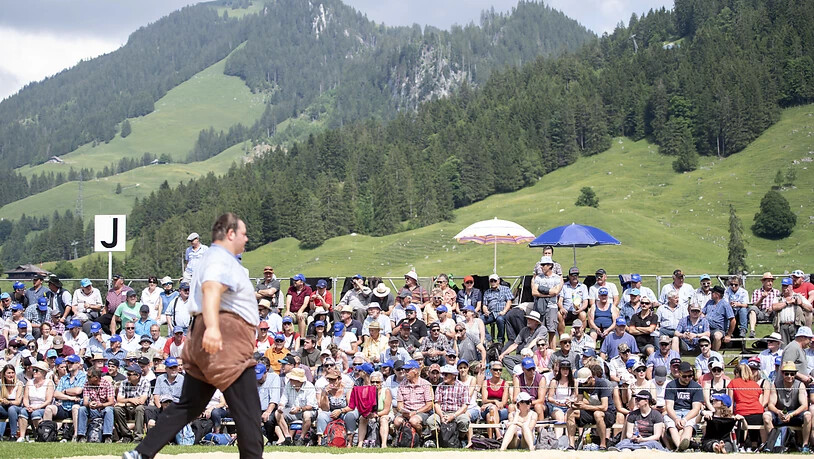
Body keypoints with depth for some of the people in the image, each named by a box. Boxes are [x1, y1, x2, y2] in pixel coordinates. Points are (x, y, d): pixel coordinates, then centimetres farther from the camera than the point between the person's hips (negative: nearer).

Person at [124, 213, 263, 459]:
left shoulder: (212, 257, 24)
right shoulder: (222, 259, -10)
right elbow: (211, 290, -30)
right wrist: (212, 327, -47)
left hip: (202, 339, 11)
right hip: (225, 340, -11)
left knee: (188, 406, 11)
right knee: (247, 411, -8)